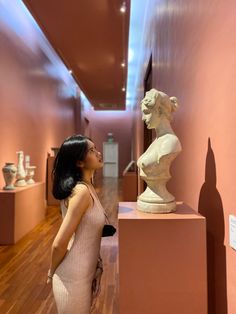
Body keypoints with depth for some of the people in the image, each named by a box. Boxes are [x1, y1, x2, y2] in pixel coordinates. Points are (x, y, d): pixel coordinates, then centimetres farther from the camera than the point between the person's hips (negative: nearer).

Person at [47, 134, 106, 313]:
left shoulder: (87, 186, 2)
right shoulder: (82, 191, -26)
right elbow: (59, 243, -24)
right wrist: (52, 273, -8)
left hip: (86, 271, 8)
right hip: (74, 277, -8)